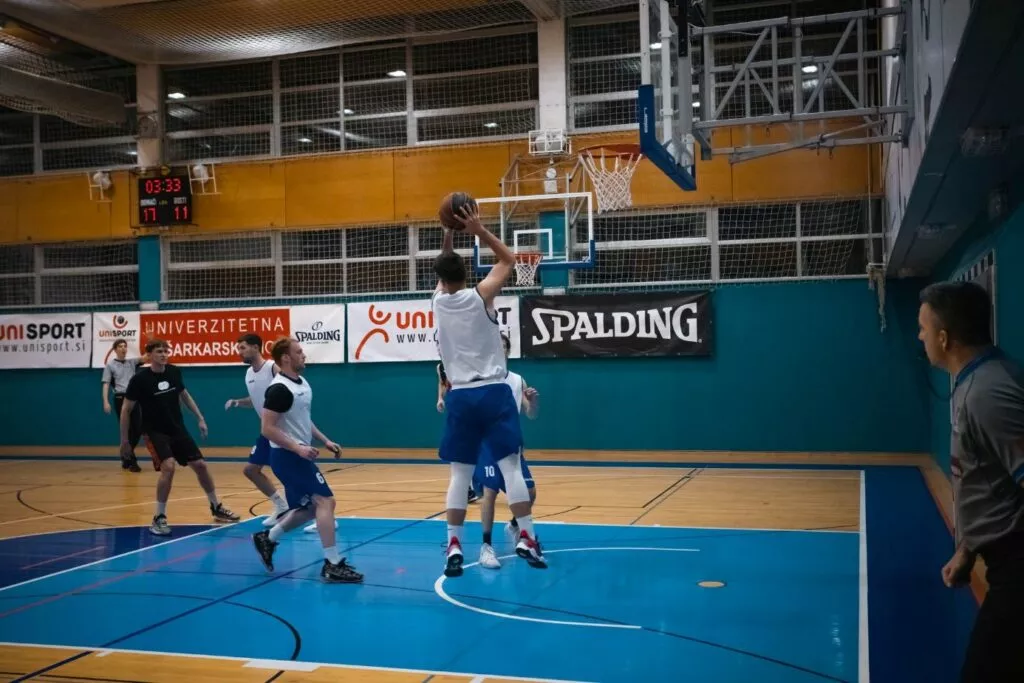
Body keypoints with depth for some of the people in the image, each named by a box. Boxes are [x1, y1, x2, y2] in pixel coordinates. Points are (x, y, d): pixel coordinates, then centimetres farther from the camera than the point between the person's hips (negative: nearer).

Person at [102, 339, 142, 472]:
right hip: (120, 399, -4)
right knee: (126, 430, -3)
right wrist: (106, 402, -13)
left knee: (138, 429, 4)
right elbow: (106, 384, -3)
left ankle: (126, 457, 23)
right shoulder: (110, 365, 2)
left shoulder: (132, 362, 13)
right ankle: (131, 461, 2)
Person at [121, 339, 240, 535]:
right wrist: (125, 440, -8)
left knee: (200, 465, 7)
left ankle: (216, 508, 26)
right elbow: (126, 410, -9)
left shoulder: (174, 371, -4)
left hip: (178, 429, 5)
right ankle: (159, 518, -11)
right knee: (168, 467, -26)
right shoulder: (140, 379, -17)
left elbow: (184, 395, 15)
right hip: (155, 432, -5)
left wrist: (200, 418, 13)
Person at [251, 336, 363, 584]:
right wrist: (298, 448, -26)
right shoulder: (280, 389, -18)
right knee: (325, 501, -14)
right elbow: (267, 429, -22)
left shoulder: (303, 383, 12)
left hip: (298, 455, 10)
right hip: (288, 456, -10)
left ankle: (267, 538, 31)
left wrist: (325, 441, 14)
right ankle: (333, 565, -11)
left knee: (310, 508, 16)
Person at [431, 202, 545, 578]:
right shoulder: (480, 296, -4)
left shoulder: (438, 302, 5)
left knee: (459, 473, 6)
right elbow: (509, 261, 9)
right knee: (510, 465, -2)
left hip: (461, 396, 3)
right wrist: (479, 230, 5)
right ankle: (527, 538, -4)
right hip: (493, 392, -3)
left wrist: (448, 233, 22)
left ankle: (454, 547, 2)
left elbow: (442, 270, 26)